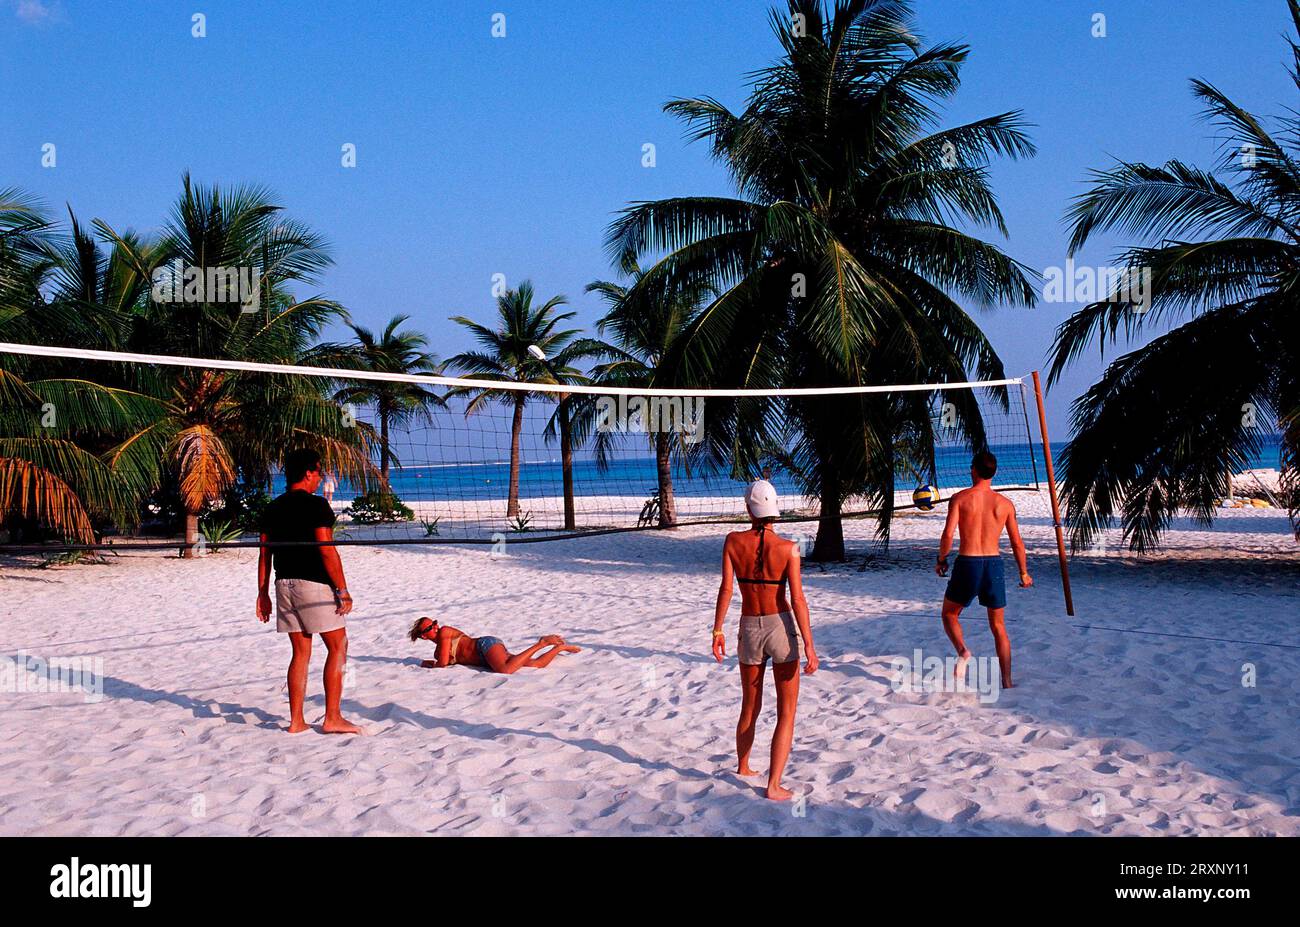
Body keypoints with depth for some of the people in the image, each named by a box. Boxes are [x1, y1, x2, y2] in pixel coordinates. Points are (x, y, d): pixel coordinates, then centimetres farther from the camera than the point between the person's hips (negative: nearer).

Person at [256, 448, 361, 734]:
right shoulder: (316, 505, -11)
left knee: (300, 653, 12)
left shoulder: (273, 509, 11)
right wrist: (342, 589, -12)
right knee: (338, 647, 3)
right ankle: (332, 718, 0)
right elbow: (327, 550, -16)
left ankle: (296, 721, 12)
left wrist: (263, 593, 18)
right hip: (314, 583, -7)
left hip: (285, 584, 7)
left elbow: (264, 554, 13)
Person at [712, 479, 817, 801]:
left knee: (750, 708, 23)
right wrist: (809, 645, -9)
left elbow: (725, 589, -8)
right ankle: (773, 786, 1)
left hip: (749, 630, 3)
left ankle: (742, 768, 41)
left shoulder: (733, 541, -7)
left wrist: (717, 631, 2)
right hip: (781, 629, -3)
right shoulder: (788, 548, -12)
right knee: (786, 713, 8)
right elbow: (797, 599, -13)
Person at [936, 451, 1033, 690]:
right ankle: (1007, 682, 14)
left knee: (949, 614, 19)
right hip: (994, 563, 3)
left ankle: (962, 651, -10)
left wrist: (941, 560, 5)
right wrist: (1024, 573, 19)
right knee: (998, 626, 15)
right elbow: (1017, 542, 8)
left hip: (967, 563, -2)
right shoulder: (1005, 503, 4)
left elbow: (948, 534, -12)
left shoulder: (960, 498, -4)